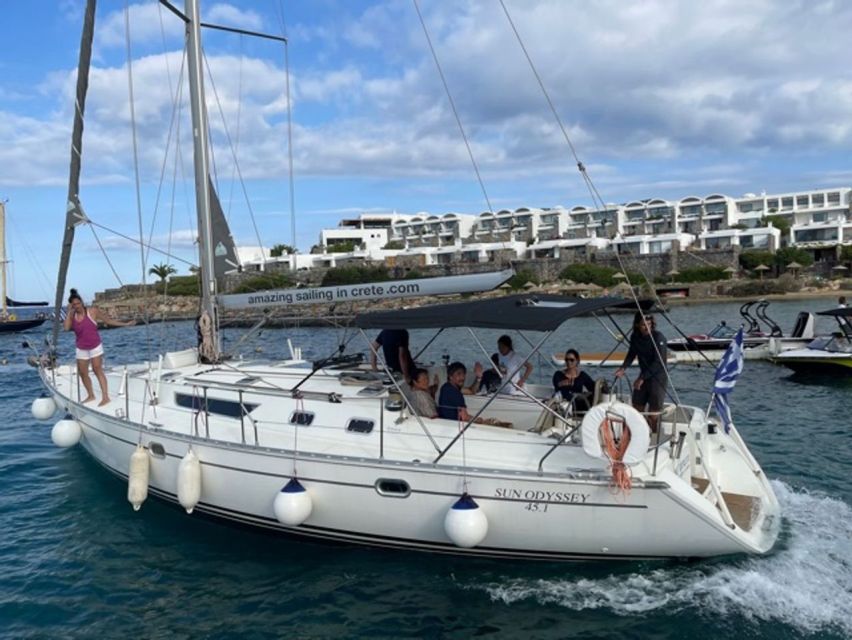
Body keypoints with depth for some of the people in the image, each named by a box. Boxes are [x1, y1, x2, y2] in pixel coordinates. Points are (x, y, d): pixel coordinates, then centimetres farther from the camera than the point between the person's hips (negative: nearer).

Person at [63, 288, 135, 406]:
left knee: (97, 370, -11)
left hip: (95, 346, -4)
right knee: (82, 372, 6)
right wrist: (69, 312, -14)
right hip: (81, 349, 4)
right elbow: (66, 328, -17)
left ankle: (105, 397, -13)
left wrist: (125, 324, -5)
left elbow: (108, 320, -2)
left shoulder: (92, 311, -8)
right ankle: (91, 395, 23)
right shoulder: (72, 316, 0)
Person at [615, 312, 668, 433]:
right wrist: (623, 367, -7)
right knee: (637, 409, 10)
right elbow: (632, 354, 12)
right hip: (644, 375, 6)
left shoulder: (658, 338, -19)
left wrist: (642, 378, -25)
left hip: (659, 376, -6)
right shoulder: (635, 337, -1)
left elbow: (658, 362, -22)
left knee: (653, 413, -6)